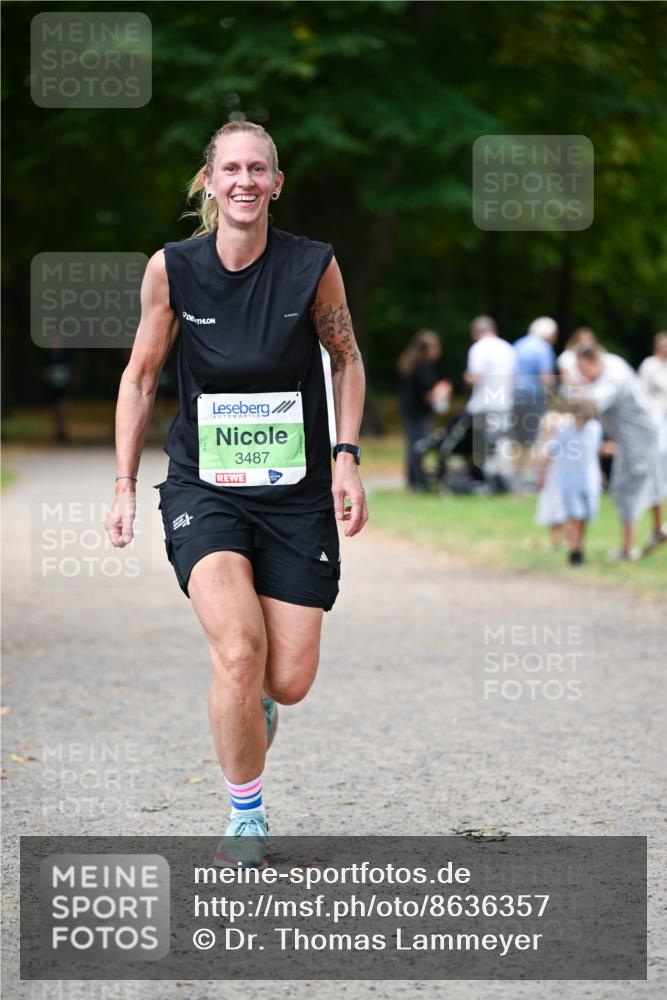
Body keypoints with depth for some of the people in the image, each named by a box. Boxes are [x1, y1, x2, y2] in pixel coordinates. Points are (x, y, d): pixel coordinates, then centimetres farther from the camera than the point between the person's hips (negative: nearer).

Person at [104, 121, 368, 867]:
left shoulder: (313, 267, -6)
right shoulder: (172, 269, -6)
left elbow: (346, 359, 10)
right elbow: (140, 376, 6)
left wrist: (346, 457, 0)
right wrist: (124, 484, 4)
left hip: (296, 495, 1)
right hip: (203, 491, -1)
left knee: (289, 682, -3)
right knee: (238, 652, -23)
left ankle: (251, 705, 38)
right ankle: (245, 818, -2)